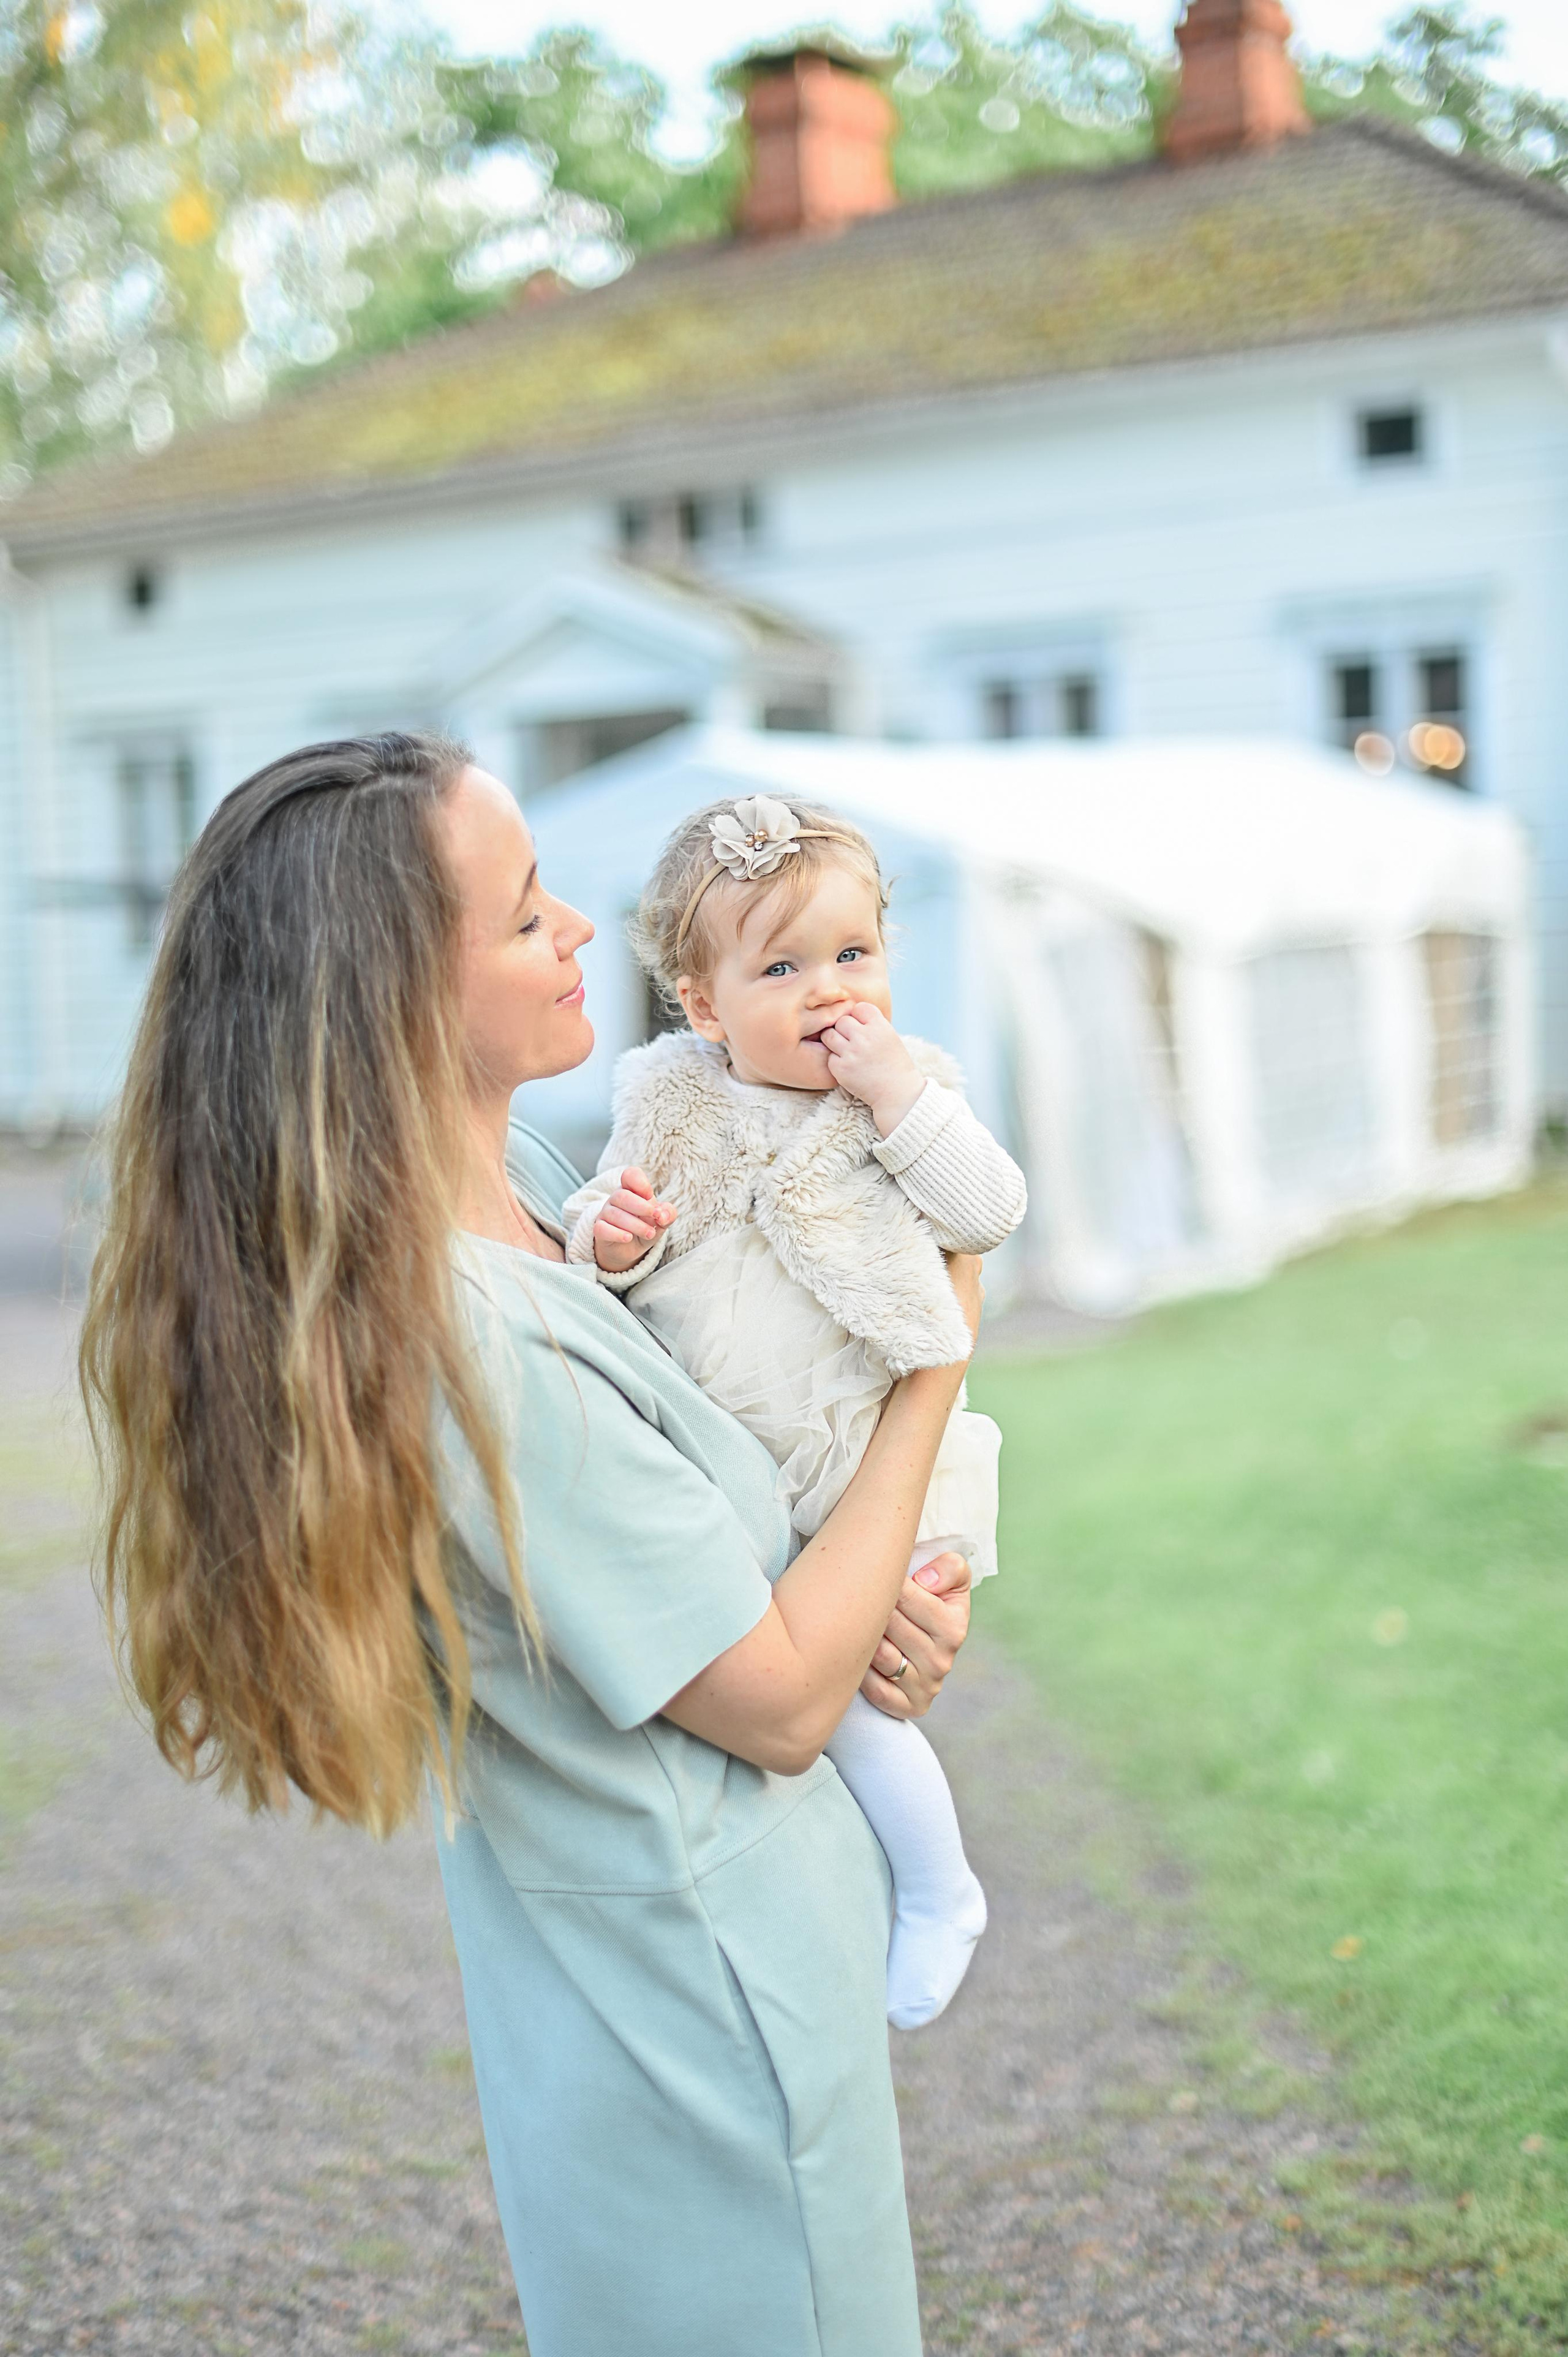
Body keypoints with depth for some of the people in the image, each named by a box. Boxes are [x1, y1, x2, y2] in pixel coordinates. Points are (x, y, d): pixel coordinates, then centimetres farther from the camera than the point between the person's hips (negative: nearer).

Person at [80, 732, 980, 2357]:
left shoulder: (524, 1179, -2)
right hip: (712, 2033, -9)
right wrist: (938, 1363, -12)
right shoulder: (472, 1342, -31)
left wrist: (879, 1596, -8)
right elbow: (782, 1704, -21)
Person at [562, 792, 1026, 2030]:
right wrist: (610, 1239, -18)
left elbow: (993, 1213, -13)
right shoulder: (669, 1104, -2)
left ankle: (939, 1891, 23)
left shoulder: (913, 1088, -5)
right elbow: (608, 1217, 5)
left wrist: (899, 1094, -22)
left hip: (864, 1461, -4)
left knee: (843, 1696, -5)